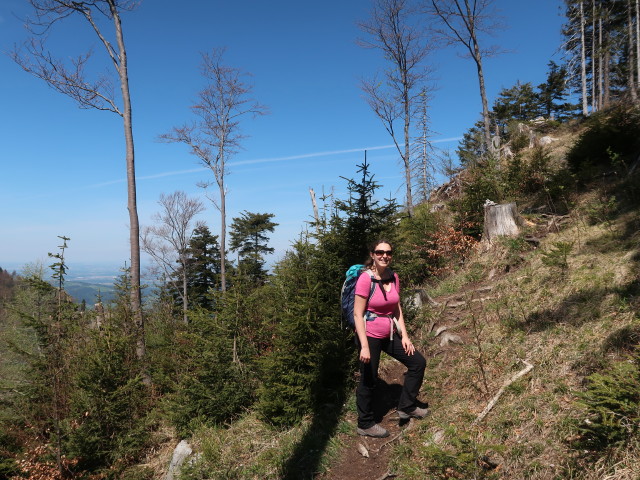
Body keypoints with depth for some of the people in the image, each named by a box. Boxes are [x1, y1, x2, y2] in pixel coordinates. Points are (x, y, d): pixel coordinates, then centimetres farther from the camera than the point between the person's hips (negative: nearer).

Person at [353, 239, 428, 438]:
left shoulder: (394, 278, 1)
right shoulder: (366, 279, -20)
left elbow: (397, 309, 9)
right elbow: (358, 314, -20)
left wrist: (404, 336, 4)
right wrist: (364, 346, -23)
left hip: (390, 334, 8)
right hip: (370, 336, -7)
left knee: (418, 362, 13)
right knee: (368, 380, 7)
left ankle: (406, 407, 28)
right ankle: (365, 425, 28)